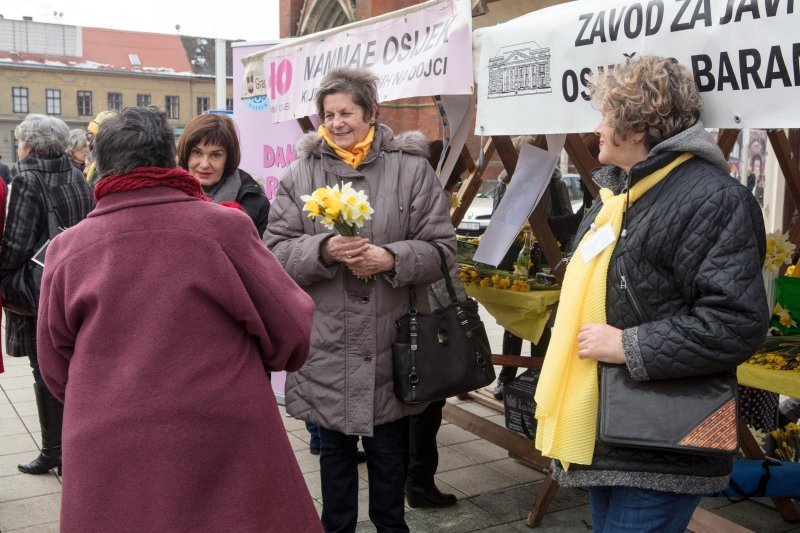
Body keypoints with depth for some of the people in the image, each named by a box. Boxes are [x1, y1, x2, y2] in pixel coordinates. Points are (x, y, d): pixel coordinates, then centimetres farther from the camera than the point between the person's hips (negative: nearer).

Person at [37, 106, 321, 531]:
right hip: (222, 454, -2)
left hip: (105, 472, 3)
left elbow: (56, 373, 6)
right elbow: (292, 336, -7)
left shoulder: (66, 249, -4)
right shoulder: (225, 227, -12)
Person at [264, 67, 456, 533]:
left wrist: (392, 258, -20)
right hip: (326, 345, 1)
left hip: (391, 343, -1)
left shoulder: (411, 168, -3)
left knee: (389, 449, 16)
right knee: (334, 449, 18)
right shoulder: (300, 172, 1)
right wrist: (323, 249, -20)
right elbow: (276, 250, -1)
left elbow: (442, 247, -3)